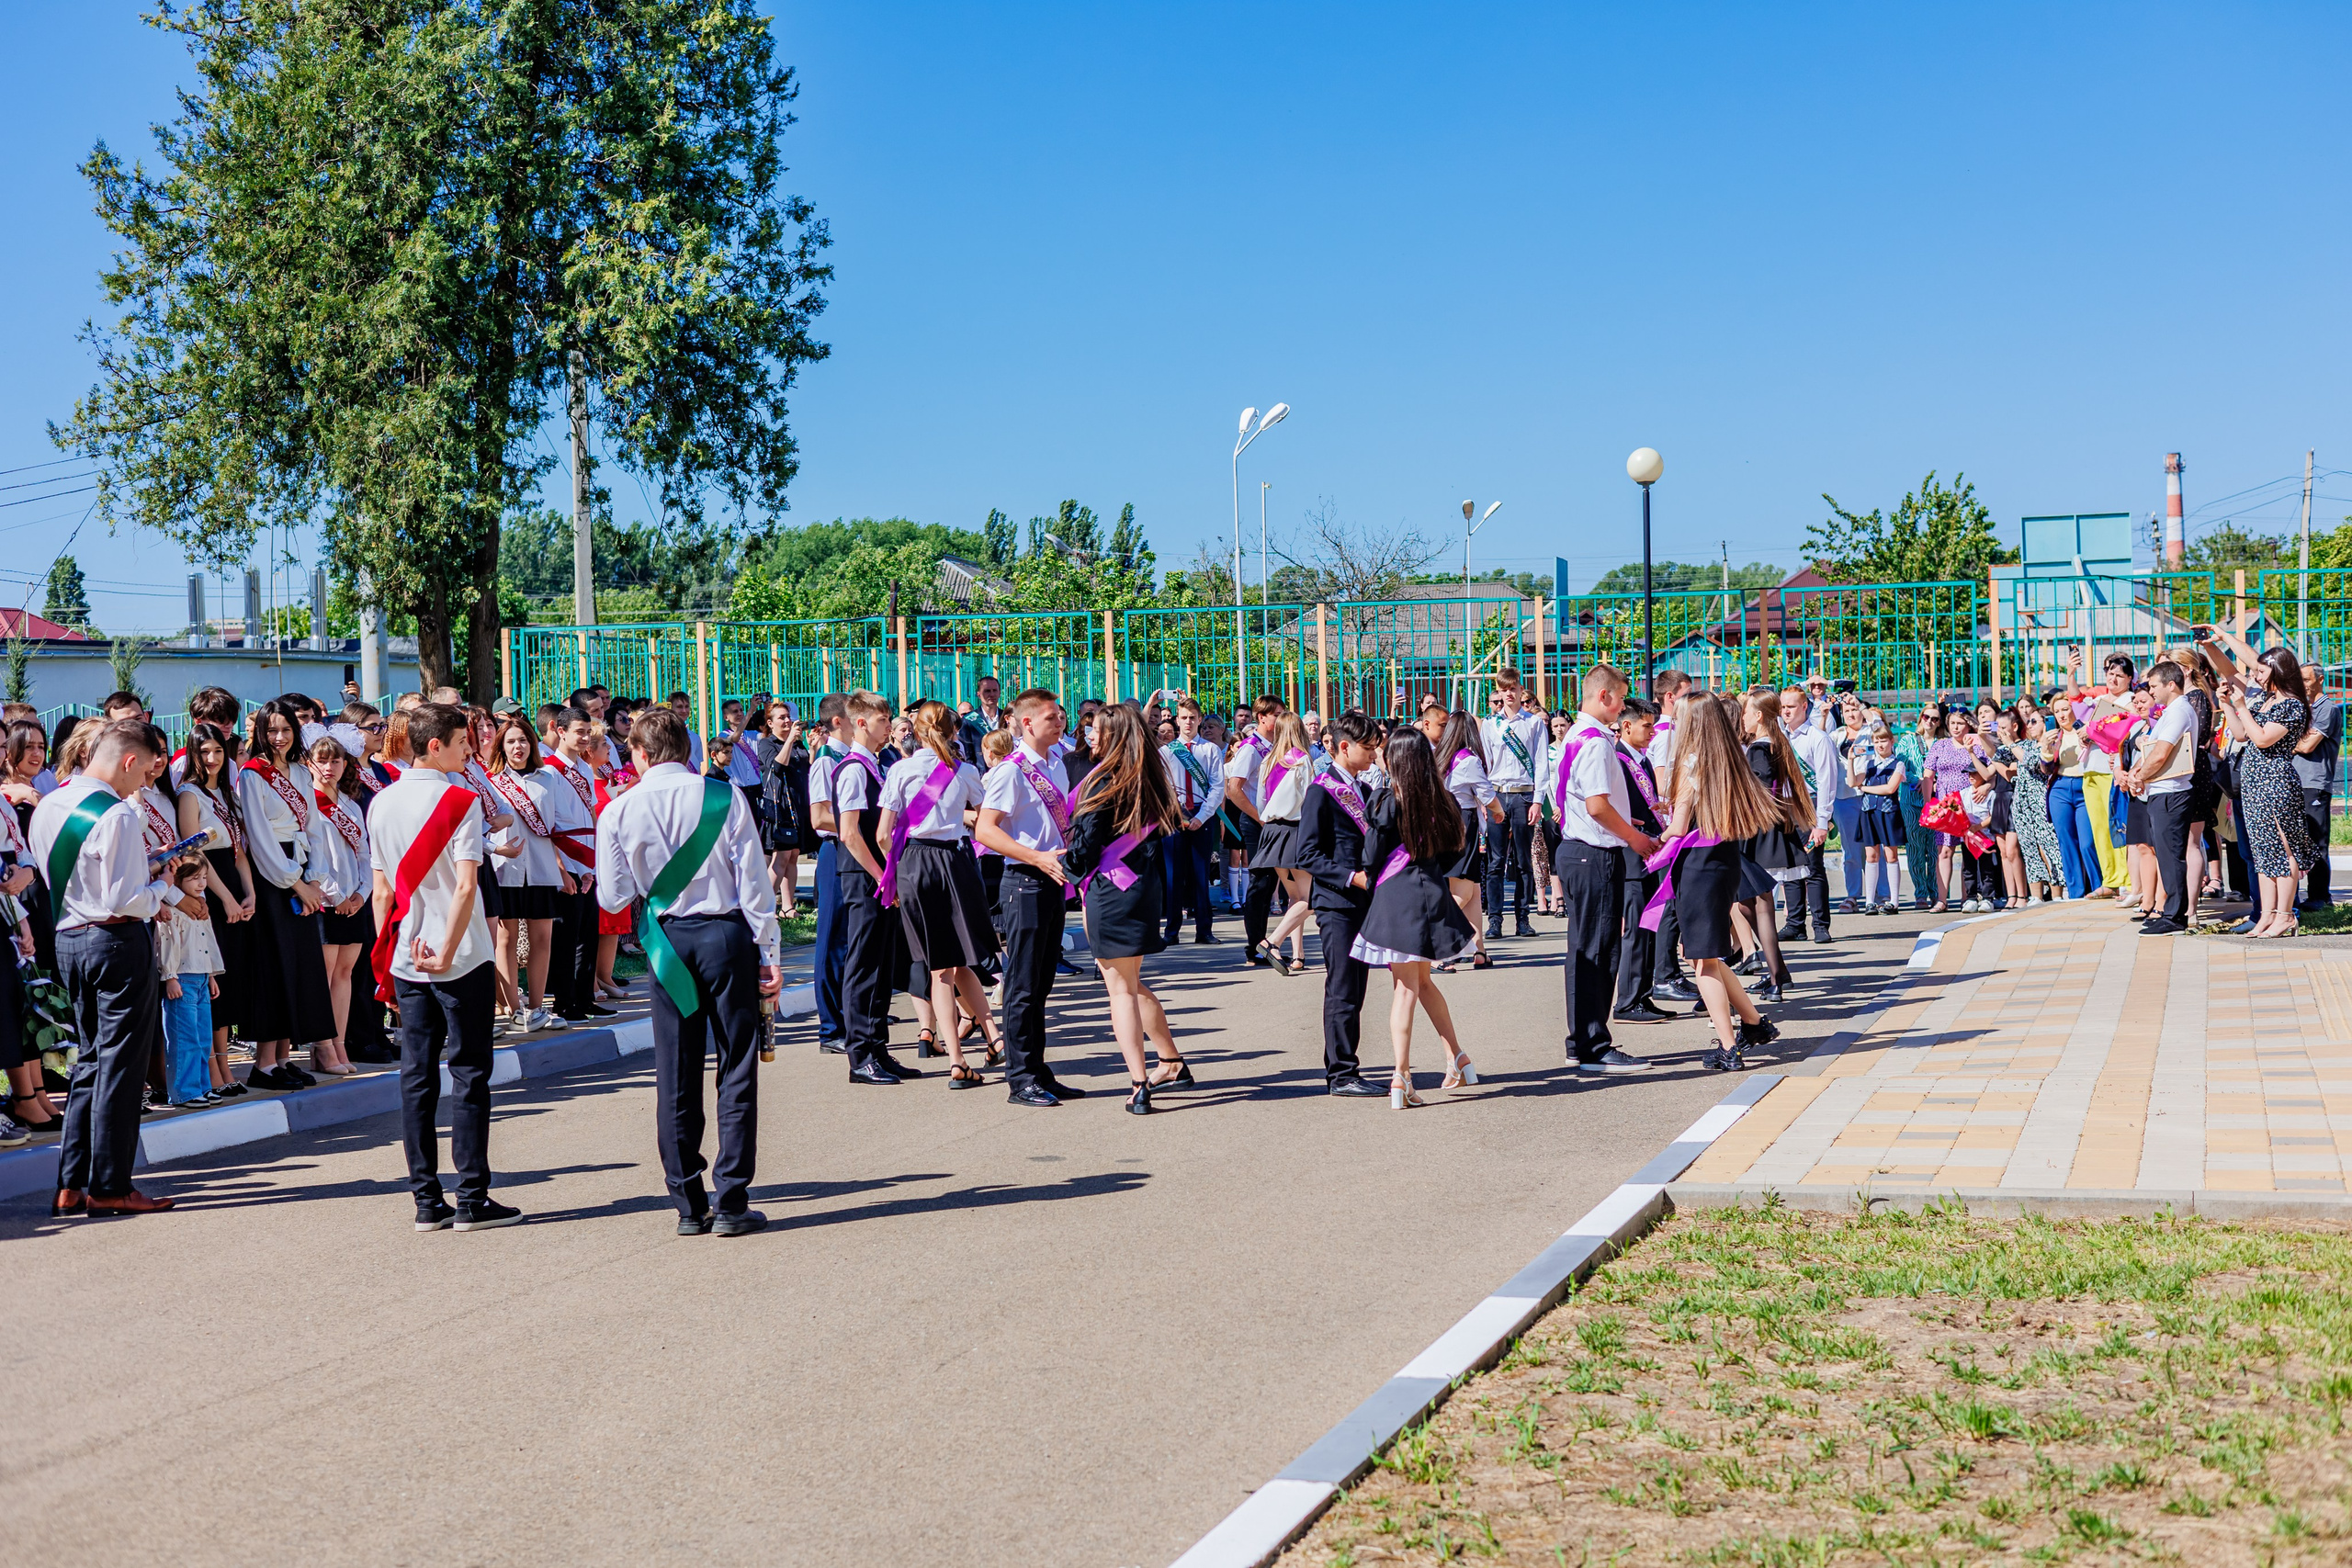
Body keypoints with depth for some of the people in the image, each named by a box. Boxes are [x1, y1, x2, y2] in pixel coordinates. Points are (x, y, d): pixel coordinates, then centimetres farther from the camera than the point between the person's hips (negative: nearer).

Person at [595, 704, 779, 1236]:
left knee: (676, 1077, 9)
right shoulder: (725, 796, -4)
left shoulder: (620, 812, -2)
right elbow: (753, 880, -6)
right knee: (737, 1070, 4)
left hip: (667, 943, 1)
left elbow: (613, 897, 1)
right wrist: (768, 952, -1)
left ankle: (689, 1205, 13)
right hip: (727, 934, -1)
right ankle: (731, 1202, 3)